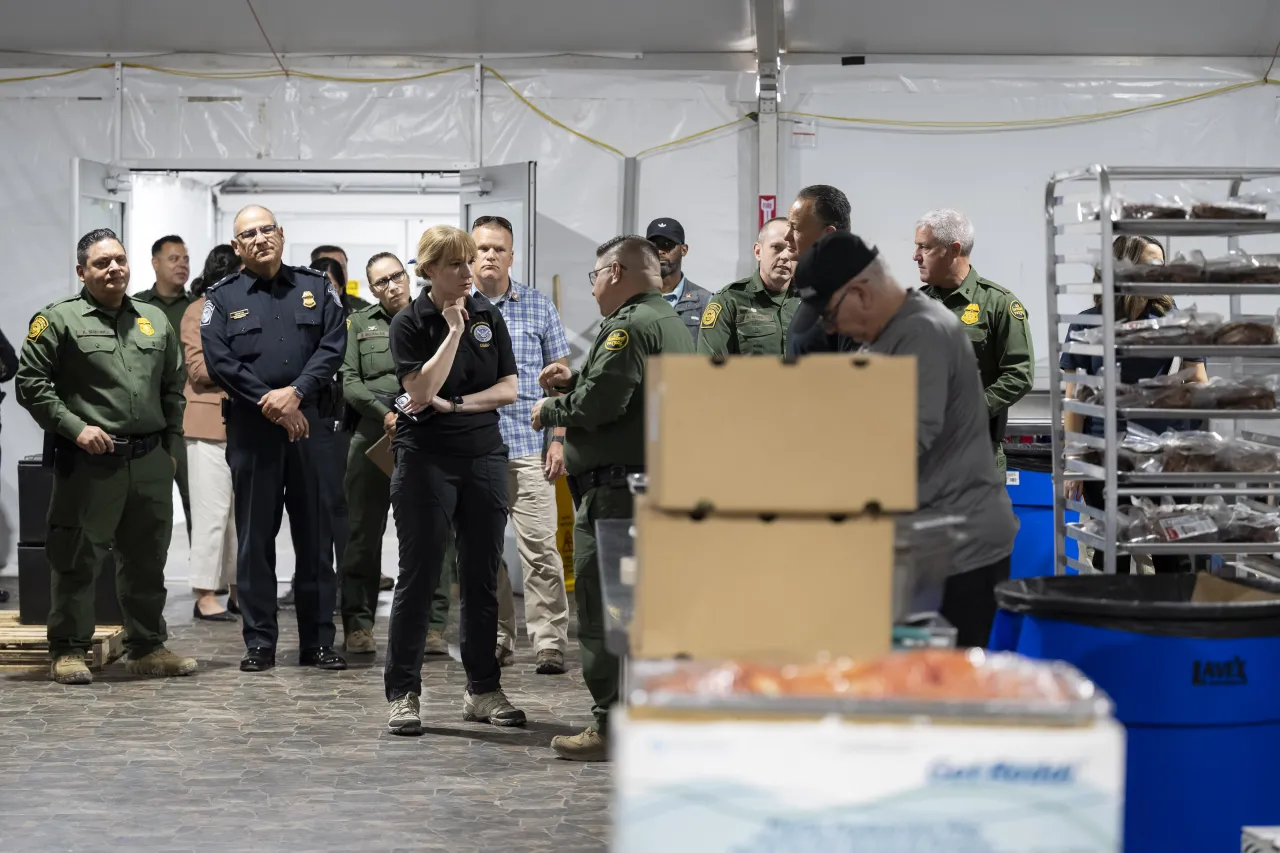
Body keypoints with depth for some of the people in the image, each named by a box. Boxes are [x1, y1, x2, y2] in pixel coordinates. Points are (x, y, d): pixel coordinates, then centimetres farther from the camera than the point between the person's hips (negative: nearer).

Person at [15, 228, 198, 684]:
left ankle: (147, 647, 22)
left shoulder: (155, 320, 13)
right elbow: (31, 383, -6)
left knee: (147, 560, 12)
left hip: (151, 462, 5)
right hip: (89, 460, -5)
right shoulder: (60, 319, -3)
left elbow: (173, 388, 19)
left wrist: (171, 445, 14)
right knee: (77, 560, 0)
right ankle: (68, 651, 10)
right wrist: (75, 427, -13)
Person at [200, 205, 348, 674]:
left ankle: (318, 641, 10)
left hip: (311, 424, 1)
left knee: (316, 535, 4)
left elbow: (333, 347, -1)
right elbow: (219, 362, -4)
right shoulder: (222, 298, 7)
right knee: (255, 536, 2)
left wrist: (295, 393, -15)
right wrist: (271, 405, -13)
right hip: (251, 428, -1)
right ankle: (259, 643, 9)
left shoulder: (317, 288, 10)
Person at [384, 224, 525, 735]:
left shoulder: (489, 316, 8)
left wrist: (456, 403, -9)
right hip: (426, 459, -4)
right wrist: (454, 332, -17)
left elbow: (508, 389, 4)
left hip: (484, 458, 4)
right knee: (418, 578, -2)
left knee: (482, 578, 8)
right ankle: (403, 695, 5)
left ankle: (483, 690, 17)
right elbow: (422, 392, -17)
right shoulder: (409, 324, -4)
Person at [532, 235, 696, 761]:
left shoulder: (631, 325, -13)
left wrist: (550, 411, -4)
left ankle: (612, 727, -4)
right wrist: (574, 382, 12)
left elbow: (600, 402, -21)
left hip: (617, 489, -10)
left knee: (602, 610, -6)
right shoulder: (671, 321, 20)